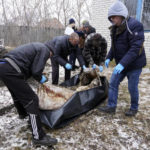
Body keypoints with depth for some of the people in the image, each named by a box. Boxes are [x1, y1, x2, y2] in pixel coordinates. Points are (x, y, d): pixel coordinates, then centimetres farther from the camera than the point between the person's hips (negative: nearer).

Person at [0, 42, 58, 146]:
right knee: (31, 99, -5)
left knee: (17, 93, 31)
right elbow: (36, 71, -11)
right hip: (11, 71, -10)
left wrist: (40, 76, 26)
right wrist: (40, 79, 10)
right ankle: (39, 137, 0)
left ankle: (23, 113, 59)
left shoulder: (37, 46, 24)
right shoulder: (45, 50, -2)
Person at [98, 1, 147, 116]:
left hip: (134, 64, -7)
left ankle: (134, 108, 28)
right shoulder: (115, 28, 4)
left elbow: (135, 48, -28)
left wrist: (122, 64, -33)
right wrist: (109, 58, 3)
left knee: (132, 88, 5)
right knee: (113, 84, 7)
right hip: (121, 63, 8)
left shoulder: (134, 26, -21)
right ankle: (111, 106, 19)